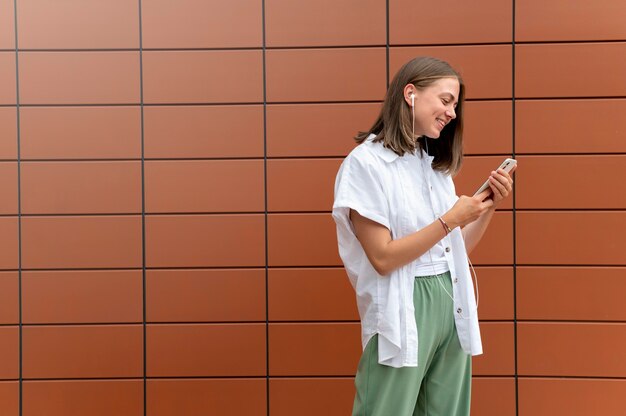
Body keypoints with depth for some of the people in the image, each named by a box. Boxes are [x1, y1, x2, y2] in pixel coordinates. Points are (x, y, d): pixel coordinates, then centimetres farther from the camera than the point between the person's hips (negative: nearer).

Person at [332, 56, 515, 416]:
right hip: (404, 312, -7)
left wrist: (491, 205, 1)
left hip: (452, 306, 7)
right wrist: (450, 220, -17)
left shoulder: (435, 164, 12)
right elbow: (383, 258, -17)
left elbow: (455, 249, 13)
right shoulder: (367, 162, -10)